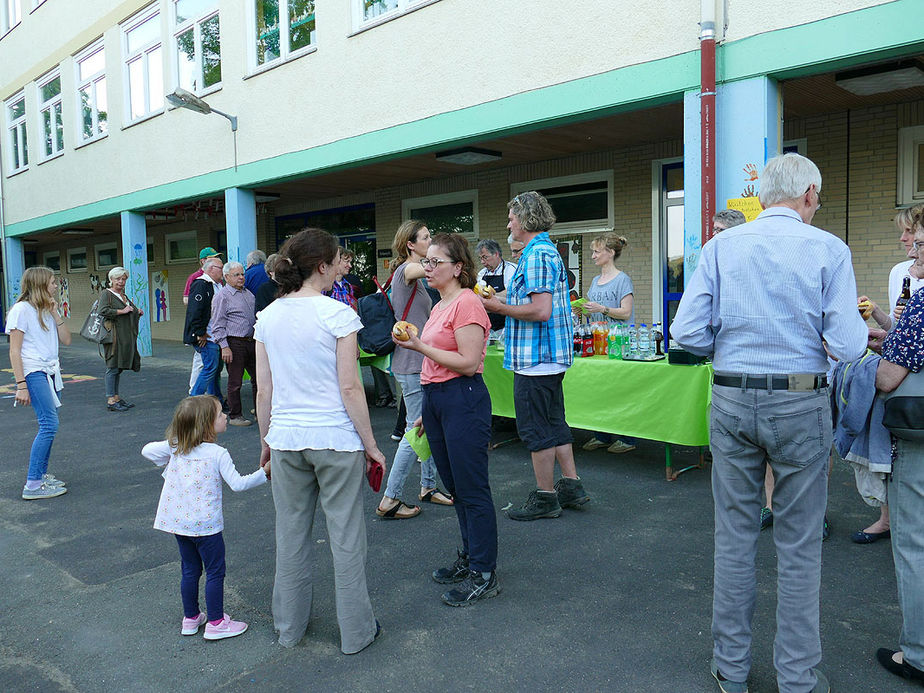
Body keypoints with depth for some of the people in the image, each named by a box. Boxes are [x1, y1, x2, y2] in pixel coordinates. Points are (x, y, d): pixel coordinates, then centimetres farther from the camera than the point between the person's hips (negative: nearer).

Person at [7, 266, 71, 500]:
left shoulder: (48, 310, 15)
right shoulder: (22, 309, -8)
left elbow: (66, 340, 9)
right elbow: (14, 351, -11)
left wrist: (55, 314, 0)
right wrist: (21, 385, -16)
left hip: (50, 372, 8)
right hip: (34, 373, -8)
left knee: (48, 425, 8)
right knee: (49, 424, -14)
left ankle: (41, 475, 18)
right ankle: (32, 485, -12)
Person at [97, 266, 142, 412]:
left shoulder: (123, 295, 20)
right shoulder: (106, 294, -4)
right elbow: (103, 311, -20)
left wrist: (137, 312, 12)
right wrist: (122, 311, -18)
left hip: (126, 337, 8)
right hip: (114, 336, -8)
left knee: (119, 367, 12)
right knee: (113, 367, -7)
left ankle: (116, 397, 19)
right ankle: (110, 400, -5)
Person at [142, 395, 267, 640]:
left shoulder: (175, 447, -2)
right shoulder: (218, 454, -18)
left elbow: (147, 450, 8)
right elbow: (238, 484, -17)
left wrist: (167, 465, 20)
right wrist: (264, 473, -8)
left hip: (178, 521, 6)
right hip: (205, 523, -6)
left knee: (189, 570, 19)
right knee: (215, 572, 7)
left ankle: (190, 618, 31)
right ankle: (215, 623, 14)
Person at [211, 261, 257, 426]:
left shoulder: (248, 293, 16)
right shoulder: (221, 296, -6)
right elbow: (218, 324, -10)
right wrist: (224, 347, -16)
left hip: (251, 341, 7)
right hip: (234, 343, -7)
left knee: (257, 378, 10)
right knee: (235, 382, -1)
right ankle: (234, 416, 8)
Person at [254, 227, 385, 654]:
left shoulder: (267, 317, 2)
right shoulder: (337, 314, -12)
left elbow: (264, 391, 5)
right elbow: (350, 388, -13)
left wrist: (266, 440, 17)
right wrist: (370, 444, -5)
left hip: (286, 441, 5)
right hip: (336, 441, -4)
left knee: (291, 534, 18)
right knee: (346, 536, 9)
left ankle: (290, 626, 33)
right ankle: (355, 631, 22)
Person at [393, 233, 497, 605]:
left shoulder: (467, 303, -13)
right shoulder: (440, 305, 15)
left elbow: (468, 363, -20)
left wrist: (419, 346, -18)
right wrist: (428, 410, 22)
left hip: (463, 400, -10)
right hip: (435, 399, 10)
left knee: (472, 489, -1)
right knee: (456, 487, 17)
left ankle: (484, 574, 12)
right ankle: (470, 557, 32)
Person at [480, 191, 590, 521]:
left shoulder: (536, 255, -17)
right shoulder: (549, 250, 16)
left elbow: (541, 311, -25)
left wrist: (499, 307, -14)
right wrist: (501, 302, 14)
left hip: (534, 358, -11)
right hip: (552, 356, 11)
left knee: (537, 430, 0)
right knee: (554, 423, 18)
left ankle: (545, 498, 12)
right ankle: (571, 486, 26)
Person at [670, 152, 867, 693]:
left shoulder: (721, 246, 0)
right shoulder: (829, 249, -5)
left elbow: (688, 333, -6)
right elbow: (848, 347, -10)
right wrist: (858, 325, 13)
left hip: (732, 400, 2)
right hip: (801, 404, -2)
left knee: (734, 536, 12)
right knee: (800, 545, 11)